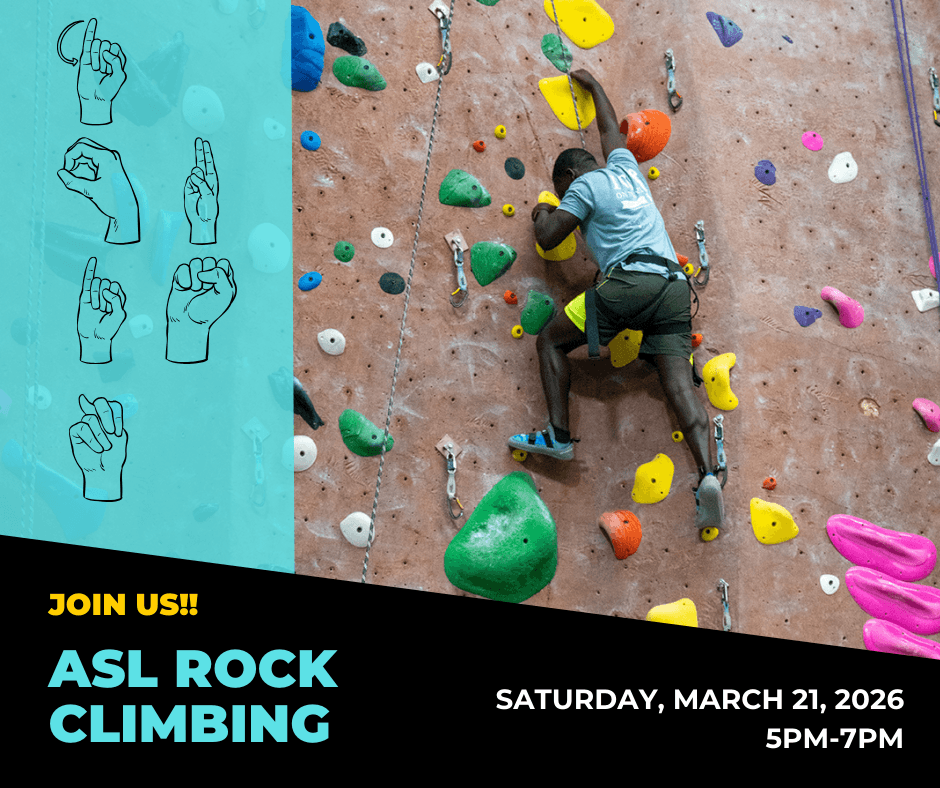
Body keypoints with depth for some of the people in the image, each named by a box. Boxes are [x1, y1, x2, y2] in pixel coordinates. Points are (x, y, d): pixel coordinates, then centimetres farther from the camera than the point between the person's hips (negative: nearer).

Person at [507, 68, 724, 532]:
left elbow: (548, 239, 6)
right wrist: (593, 86, 62)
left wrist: (542, 213, 28)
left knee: (551, 341, 11)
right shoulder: (626, 169, 27)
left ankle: (558, 436, -1)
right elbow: (611, 129, 47)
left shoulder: (585, 185, 9)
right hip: (674, 285, 6)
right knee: (679, 383, -7)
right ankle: (708, 475, -26)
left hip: (628, 281, -6)